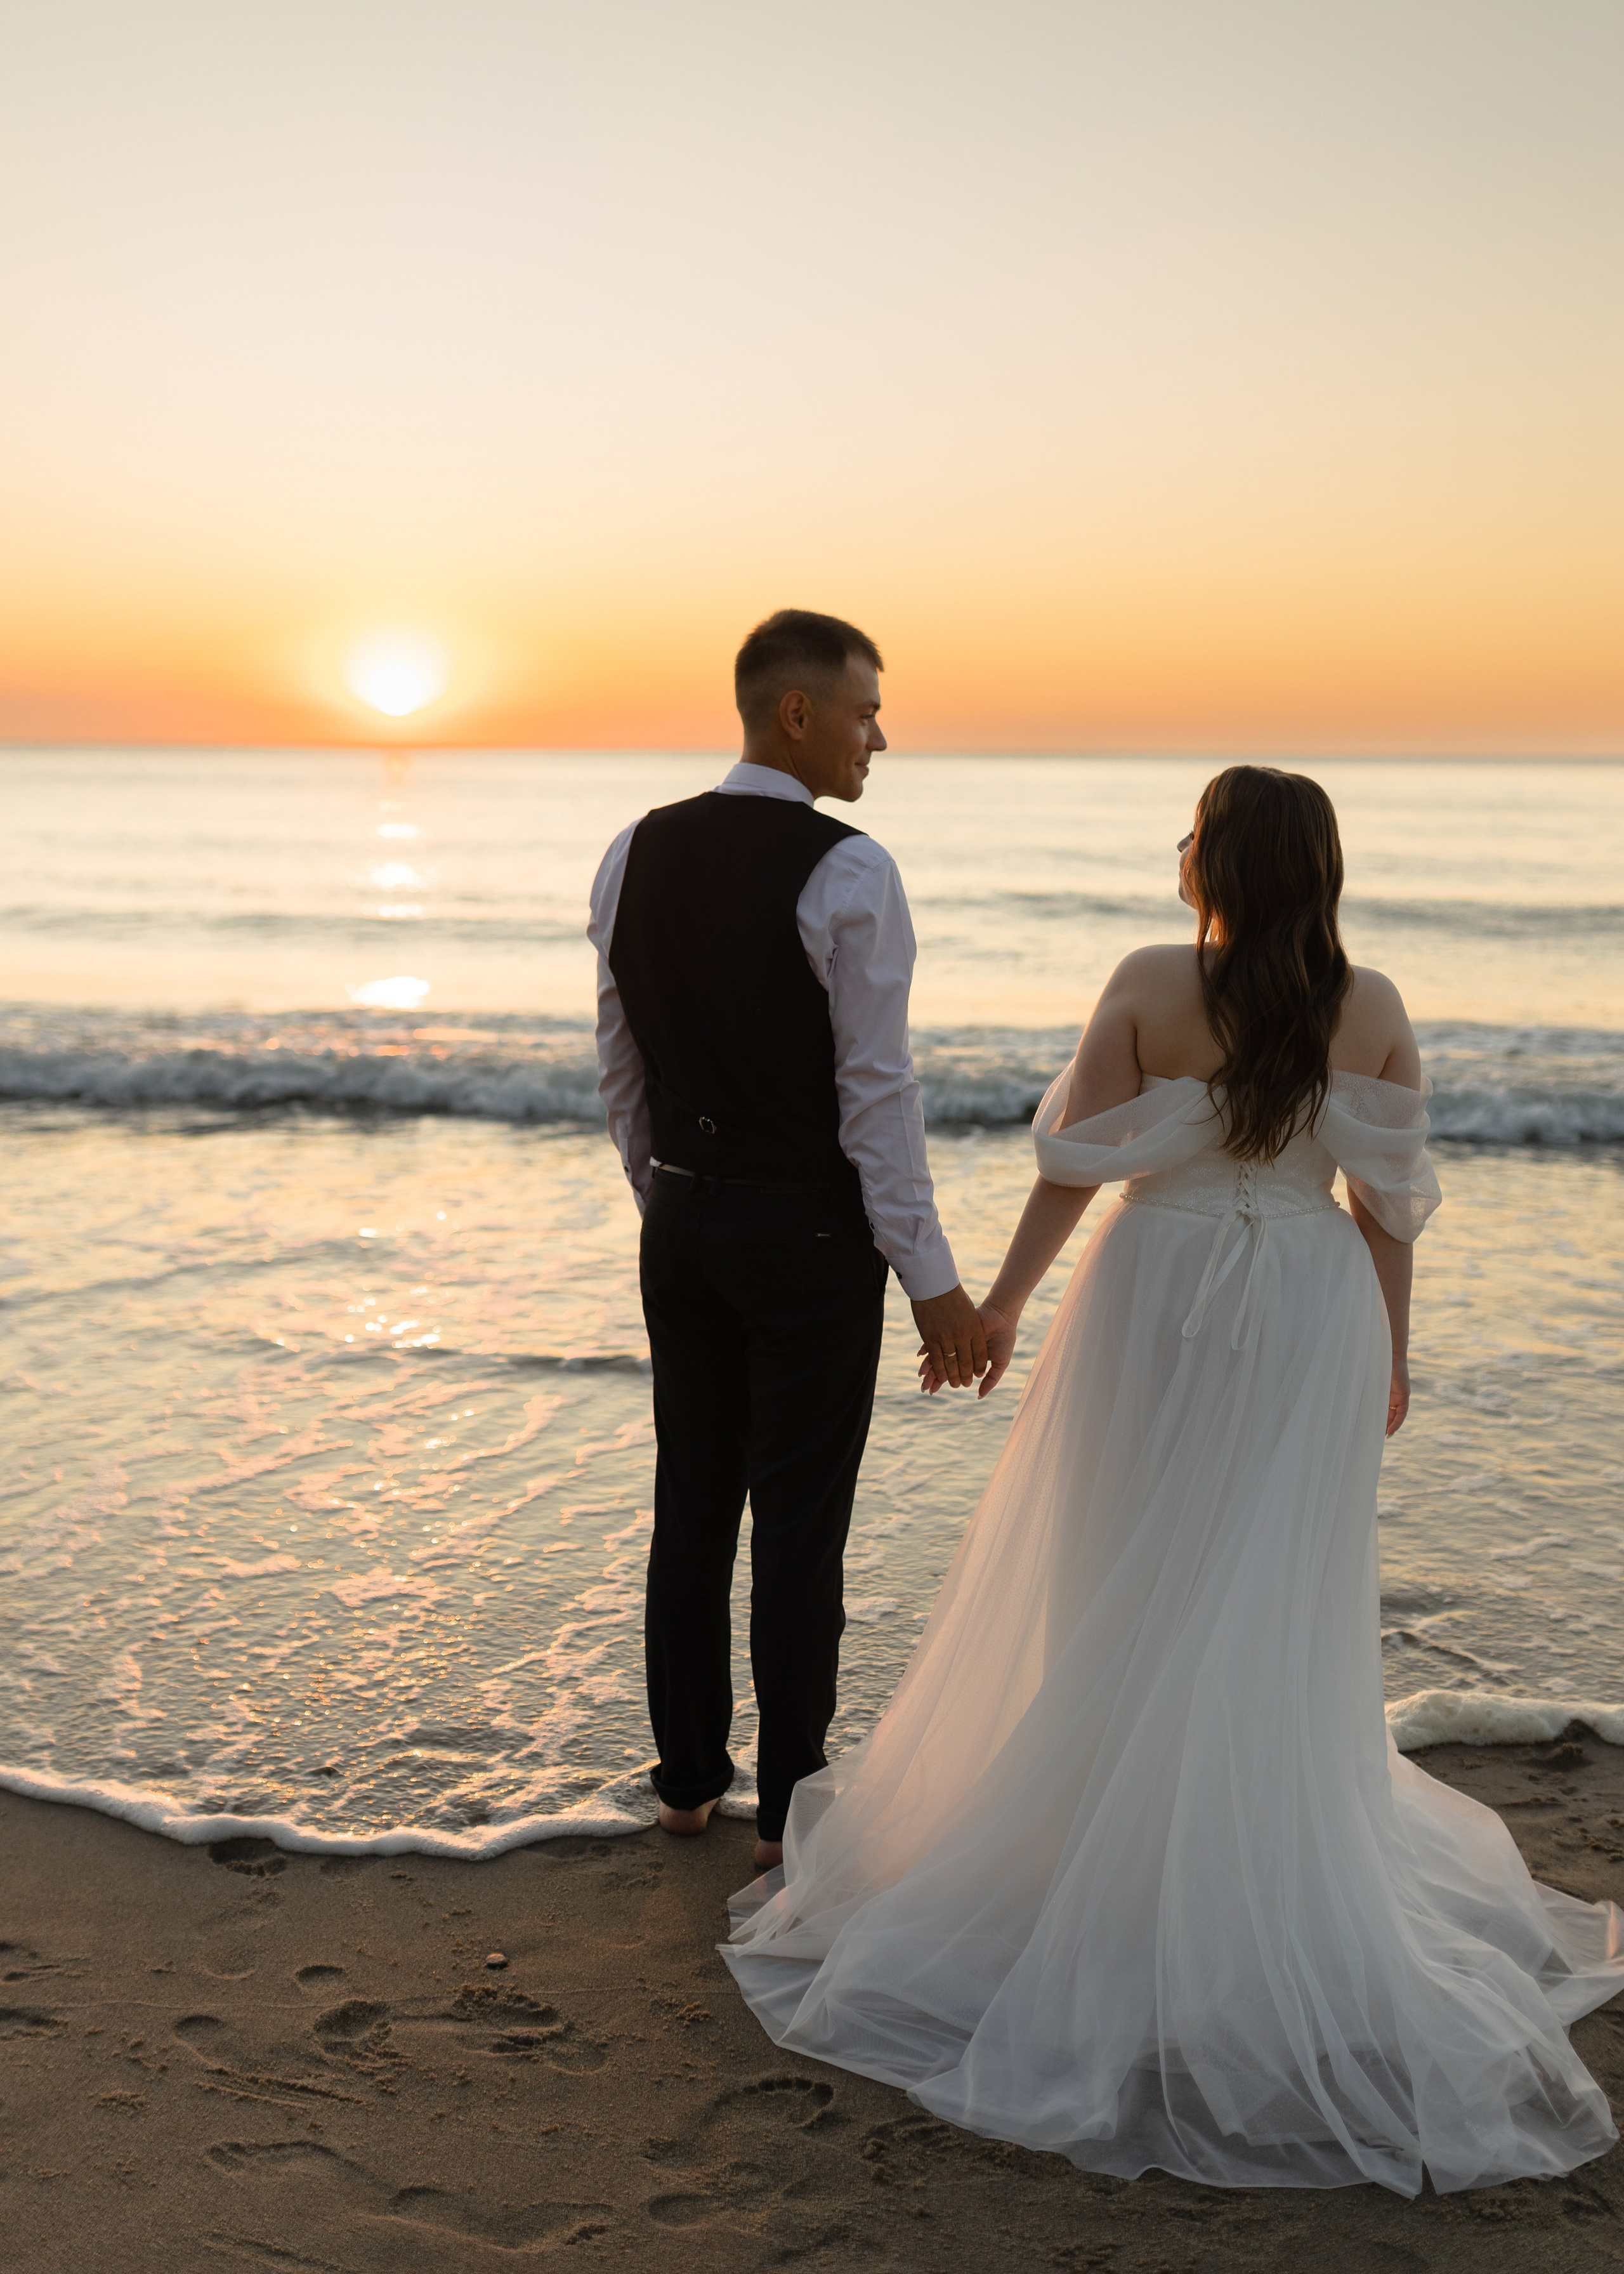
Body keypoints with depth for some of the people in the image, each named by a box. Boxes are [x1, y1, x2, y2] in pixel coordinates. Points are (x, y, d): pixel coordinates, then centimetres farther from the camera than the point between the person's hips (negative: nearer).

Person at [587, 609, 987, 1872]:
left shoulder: (636, 856, 4)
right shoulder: (847, 871, -16)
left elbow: (620, 1068, 10)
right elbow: (878, 1089, -17)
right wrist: (931, 1277, -12)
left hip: (683, 1216, 6)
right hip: (809, 1232, -6)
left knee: (691, 1505, 16)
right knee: (800, 1528, 5)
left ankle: (688, 1777, 30)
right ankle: (789, 1805, 18)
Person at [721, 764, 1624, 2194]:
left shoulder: (1150, 987, -12)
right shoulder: (1374, 1007, -4)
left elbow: (1075, 1165, -9)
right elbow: (1391, 1202, 0)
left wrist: (1003, 1302, 2)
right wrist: (1391, 1354, 11)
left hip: (1161, 1309, -2)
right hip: (1313, 1324, 2)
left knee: (1129, 1595, 12)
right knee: (1279, 1608, 12)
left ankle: (1116, 1845, 25)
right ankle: (1272, 1877, 24)